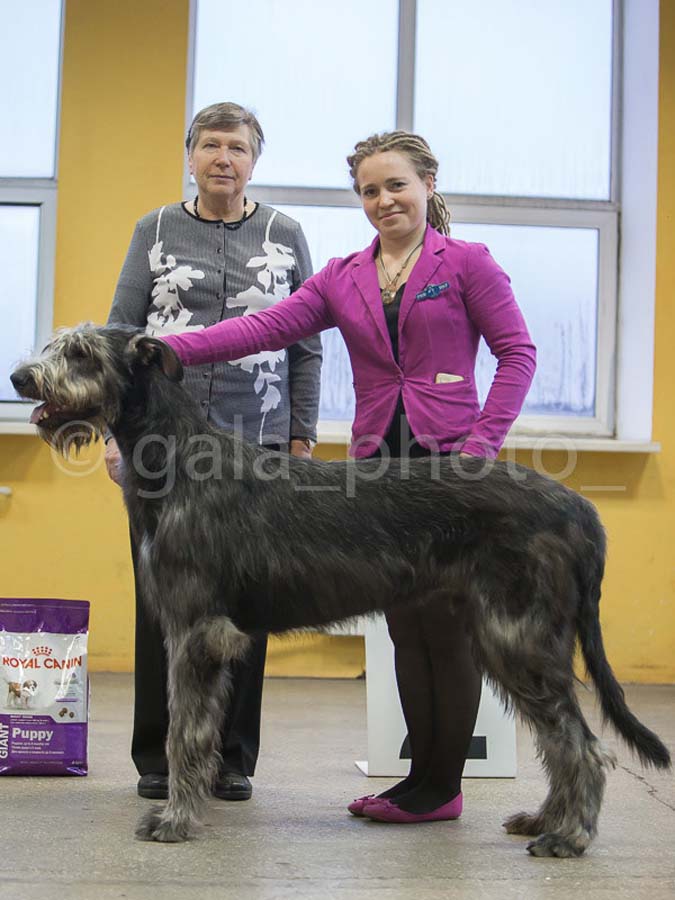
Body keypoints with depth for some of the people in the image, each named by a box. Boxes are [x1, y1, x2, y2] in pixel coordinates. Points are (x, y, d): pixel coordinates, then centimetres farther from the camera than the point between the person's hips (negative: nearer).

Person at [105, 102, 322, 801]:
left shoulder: (284, 236, 9)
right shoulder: (156, 231, 9)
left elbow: (305, 347, 8)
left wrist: (301, 438, 1)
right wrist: (115, 429, 0)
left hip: (257, 447, 0)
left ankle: (233, 758, 13)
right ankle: (157, 756, 13)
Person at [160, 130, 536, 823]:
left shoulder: (466, 263, 3)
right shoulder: (341, 280, 13)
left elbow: (517, 351, 0)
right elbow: (264, 327, 2)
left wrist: (481, 442, -10)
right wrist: (162, 348, -10)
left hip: (449, 465, -4)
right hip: (378, 465, 5)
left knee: (448, 628, -2)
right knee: (405, 629, 8)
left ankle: (442, 787, 7)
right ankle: (423, 776, 17)